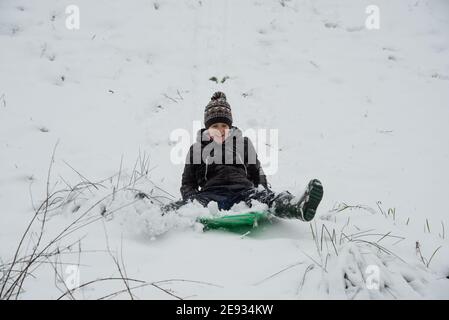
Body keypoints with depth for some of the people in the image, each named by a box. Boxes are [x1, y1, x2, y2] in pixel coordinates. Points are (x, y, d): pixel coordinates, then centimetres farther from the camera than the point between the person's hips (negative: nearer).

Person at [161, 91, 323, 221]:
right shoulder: (196, 149, 22)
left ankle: (297, 206, -64)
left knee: (266, 196, -35)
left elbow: (257, 173, 29)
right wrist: (191, 198, -1)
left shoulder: (243, 143, 26)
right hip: (211, 196, 0)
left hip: (243, 191, 1)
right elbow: (188, 183, 23)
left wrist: (263, 192, 6)